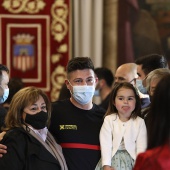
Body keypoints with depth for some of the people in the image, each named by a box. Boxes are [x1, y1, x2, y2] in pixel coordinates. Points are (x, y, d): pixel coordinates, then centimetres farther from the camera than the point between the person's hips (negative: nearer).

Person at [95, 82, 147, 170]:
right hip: (113, 159, 0)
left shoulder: (139, 122, 4)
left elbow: (141, 147, 0)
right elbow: (105, 144, -4)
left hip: (131, 160, 0)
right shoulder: (109, 120, 3)